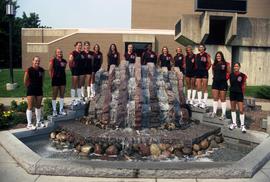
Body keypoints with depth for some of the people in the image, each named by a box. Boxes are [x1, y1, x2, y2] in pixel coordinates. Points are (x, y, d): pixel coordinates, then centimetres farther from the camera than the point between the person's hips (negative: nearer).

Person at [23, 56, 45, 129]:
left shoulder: (41, 70, 1)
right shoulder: (29, 70, -14)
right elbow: (25, 81, -7)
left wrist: (40, 85, 10)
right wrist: (29, 87, 2)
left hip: (39, 90, 6)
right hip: (31, 91, -5)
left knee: (38, 106, 14)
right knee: (30, 107, -2)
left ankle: (38, 122, 25)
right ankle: (29, 124, 4)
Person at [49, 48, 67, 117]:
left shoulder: (64, 61, 8)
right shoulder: (53, 60, -5)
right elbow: (50, 70, -6)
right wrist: (52, 77, -9)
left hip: (63, 79, 5)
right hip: (55, 79, -5)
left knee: (62, 95, 9)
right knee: (54, 95, 1)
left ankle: (61, 110, 18)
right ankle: (54, 110, 8)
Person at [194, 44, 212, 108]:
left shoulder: (207, 55, -3)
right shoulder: (197, 55, 13)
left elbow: (209, 64, -7)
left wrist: (206, 69, -7)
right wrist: (196, 69, 6)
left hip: (204, 72, -5)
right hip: (198, 72, 6)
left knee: (204, 88, -1)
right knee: (198, 88, 7)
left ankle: (204, 102, 3)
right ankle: (199, 102, 14)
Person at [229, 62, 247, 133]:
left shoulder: (242, 75, -6)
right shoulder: (231, 75, 1)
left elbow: (243, 86, -1)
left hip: (239, 93, -3)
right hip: (232, 93, 3)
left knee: (241, 110, -4)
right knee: (233, 109, 12)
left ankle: (242, 125, 9)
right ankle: (234, 123, 26)